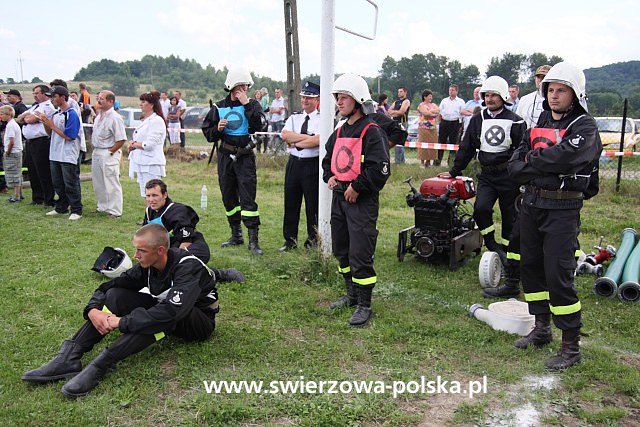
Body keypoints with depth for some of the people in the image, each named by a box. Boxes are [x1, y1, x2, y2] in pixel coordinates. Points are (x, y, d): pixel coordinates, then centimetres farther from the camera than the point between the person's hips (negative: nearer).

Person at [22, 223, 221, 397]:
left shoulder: (188, 267, -30)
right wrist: (93, 310, -24)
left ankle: (99, 366, -38)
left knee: (161, 316, -40)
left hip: (199, 320, -6)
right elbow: (107, 287, -3)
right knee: (115, 295, -13)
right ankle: (69, 358, -24)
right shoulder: (147, 266, -9)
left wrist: (122, 322, -37)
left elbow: (170, 311, -44)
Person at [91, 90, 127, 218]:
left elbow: (121, 139, -20)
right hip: (96, 153, 9)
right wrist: (94, 147, 11)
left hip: (108, 155, -9)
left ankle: (115, 211, 4)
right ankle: (102, 206, 31)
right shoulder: (98, 116, 11)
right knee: (98, 182, 17)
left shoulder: (115, 118, -16)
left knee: (111, 184, -4)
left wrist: (110, 152, -14)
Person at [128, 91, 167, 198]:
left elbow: (149, 144, -18)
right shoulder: (145, 120, 18)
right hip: (141, 163, 10)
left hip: (151, 164, -10)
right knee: (145, 196, 13)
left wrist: (134, 145, -3)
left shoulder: (157, 120, -12)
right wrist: (134, 144, 2)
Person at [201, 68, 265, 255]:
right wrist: (218, 129, -11)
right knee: (229, 197, 11)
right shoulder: (219, 107, 6)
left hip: (245, 157, -4)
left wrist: (246, 104, -18)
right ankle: (236, 236, 25)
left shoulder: (252, 105, 0)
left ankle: (253, 240, -6)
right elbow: (208, 133, 9)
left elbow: (258, 124, -19)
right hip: (225, 156, 4)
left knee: (247, 198, -9)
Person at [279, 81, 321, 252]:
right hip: (293, 163, 5)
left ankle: (313, 241, 18)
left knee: (313, 204, 4)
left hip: (313, 165, -5)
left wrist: (295, 142, -10)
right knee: (290, 203, 10)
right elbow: (285, 135, -5)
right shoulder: (294, 117, 12)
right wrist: (307, 137, -12)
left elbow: (317, 140, -20)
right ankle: (290, 240, 22)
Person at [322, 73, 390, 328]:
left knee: (360, 255, -7)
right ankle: (352, 294, 34)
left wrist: (357, 187, -18)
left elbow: (380, 169, -21)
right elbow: (328, 158, 27)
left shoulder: (372, 132, -12)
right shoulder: (340, 132, 14)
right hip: (339, 197, 9)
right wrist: (329, 176, 8)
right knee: (341, 250, 17)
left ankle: (364, 305, 6)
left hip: (362, 201, -9)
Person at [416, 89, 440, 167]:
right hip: (424, 128, -6)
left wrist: (430, 111, -11)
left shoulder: (433, 105, 19)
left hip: (433, 128, 6)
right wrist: (434, 113, -4)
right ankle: (422, 162, -3)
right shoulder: (421, 105, -1)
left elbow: (438, 110, 2)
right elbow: (425, 113, -17)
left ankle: (428, 161, 7)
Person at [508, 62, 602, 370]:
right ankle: (541, 329, 30)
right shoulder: (540, 123, 14)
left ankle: (571, 346, 4)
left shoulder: (585, 127, -7)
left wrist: (531, 160, -10)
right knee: (530, 267, 13)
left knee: (558, 275, -8)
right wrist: (542, 171, -12)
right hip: (531, 204, 7)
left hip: (562, 209, -7)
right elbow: (515, 166, 6)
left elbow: (565, 155, -26)